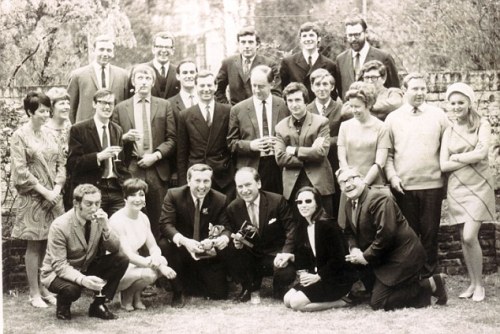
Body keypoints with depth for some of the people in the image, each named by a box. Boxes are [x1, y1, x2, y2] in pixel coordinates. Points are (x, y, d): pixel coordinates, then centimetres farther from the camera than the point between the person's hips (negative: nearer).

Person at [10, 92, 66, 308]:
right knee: (34, 245, -1)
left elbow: (61, 163, 11)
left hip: (53, 196, 5)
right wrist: (43, 191, -14)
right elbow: (20, 170, -11)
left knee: (49, 245, 6)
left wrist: (57, 188, -4)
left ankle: (45, 288, 14)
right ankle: (34, 293, 6)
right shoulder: (20, 136, -6)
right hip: (32, 198, -5)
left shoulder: (49, 134, 10)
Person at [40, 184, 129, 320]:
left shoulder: (98, 219, -9)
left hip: (86, 268, 6)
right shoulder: (60, 226, -25)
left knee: (122, 260, -16)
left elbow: (115, 249, -9)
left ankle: (98, 305, -2)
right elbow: (59, 265, -26)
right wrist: (82, 279, -44)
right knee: (71, 289, -40)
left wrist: (105, 228, -29)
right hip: (57, 272, -6)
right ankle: (63, 307, -1)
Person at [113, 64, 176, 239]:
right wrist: (125, 137, -9)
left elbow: (171, 139, 6)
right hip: (131, 170, 0)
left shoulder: (164, 106, 9)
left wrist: (156, 155, -7)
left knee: (157, 218, 0)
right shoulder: (121, 108, 10)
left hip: (157, 170, 0)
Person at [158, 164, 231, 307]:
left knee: (219, 294, -8)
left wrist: (224, 238, -35)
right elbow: (165, 224, -22)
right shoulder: (173, 195, -13)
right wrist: (184, 241, -41)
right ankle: (178, 291, -11)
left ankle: (197, 281, 29)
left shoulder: (220, 199, -6)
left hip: (208, 254, 2)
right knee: (164, 245, -34)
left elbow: (225, 227, -8)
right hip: (182, 250, -1)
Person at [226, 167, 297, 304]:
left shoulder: (277, 201, -11)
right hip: (250, 256, 3)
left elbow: (291, 230, -11)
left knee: (287, 272, -34)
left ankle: (279, 291, 9)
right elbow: (231, 235, 8)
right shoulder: (233, 208, -1)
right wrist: (236, 241, -18)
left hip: (275, 256, -3)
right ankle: (251, 289, 3)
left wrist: (286, 252, -26)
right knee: (232, 256, -28)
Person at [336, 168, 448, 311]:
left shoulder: (379, 199, -20)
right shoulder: (349, 205, 9)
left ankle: (430, 285, -5)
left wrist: (366, 256, -19)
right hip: (384, 258, 10)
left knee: (378, 303, -14)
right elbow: (349, 232, 16)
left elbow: (385, 234, -27)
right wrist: (354, 248, -6)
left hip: (402, 256, -10)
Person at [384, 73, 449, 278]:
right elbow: (387, 153, 5)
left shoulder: (438, 115, 4)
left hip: (432, 184, 0)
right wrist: (392, 176, -6)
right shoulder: (393, 118, 5)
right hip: (403, 186, 0)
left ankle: (428, 275, 14)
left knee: (429, 232, 4)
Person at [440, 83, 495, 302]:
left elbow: (481, 154, -14)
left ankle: (479, 284, 2)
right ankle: (472, 283, 15)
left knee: (470, 236, -13)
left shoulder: (482, 126, 0)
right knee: (464, 238, 4)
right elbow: (443, 165, 1)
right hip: (456, 187, 4)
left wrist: (456, 157, -5)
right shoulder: (448, 132, 10)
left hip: (478, 186, -4)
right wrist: (470, 157, -8)